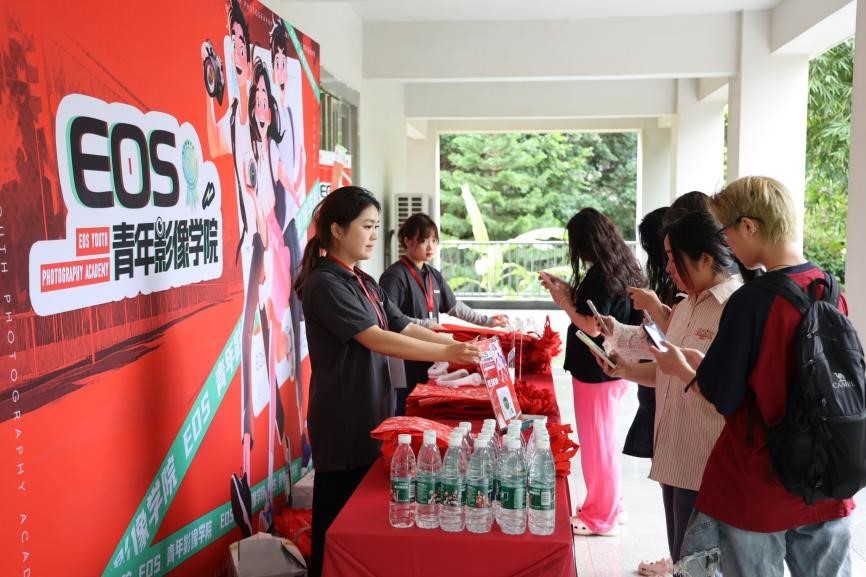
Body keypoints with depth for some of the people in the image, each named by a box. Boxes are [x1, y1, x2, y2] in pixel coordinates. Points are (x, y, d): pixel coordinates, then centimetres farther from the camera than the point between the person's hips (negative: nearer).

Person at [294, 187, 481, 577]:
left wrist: (458, 345, -3)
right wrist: (445, 353, -27)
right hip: (343, 422, -8)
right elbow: (376, 339, -24)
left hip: (371, 414, 8)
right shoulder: (324, 284, -17)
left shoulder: (365, 282, 12)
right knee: (338, 520, 3)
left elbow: (405, 327, 8)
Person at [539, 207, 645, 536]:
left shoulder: (600, 276, -21)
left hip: (596, 371, -9)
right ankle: (610, 504, 34)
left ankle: (600, 517, 17)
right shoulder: (622, 268, 7)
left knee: (596, 441, 3)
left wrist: (564, 302, -11)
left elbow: (592, 327, -23)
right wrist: (569, 291, 10)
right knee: (605, 438, 21)